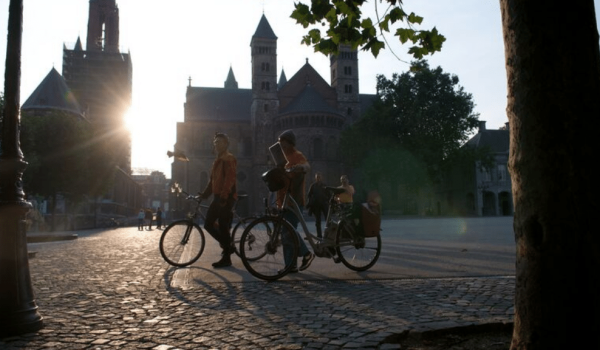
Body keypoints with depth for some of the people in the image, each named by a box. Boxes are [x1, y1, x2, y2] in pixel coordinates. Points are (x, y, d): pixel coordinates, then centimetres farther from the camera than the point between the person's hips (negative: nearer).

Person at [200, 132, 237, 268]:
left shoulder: (229, 159, -8)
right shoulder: (217, 161, 21)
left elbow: (230, 178, -20)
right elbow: (213, 180, 23)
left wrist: (224, 195, -30)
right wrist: (204, 194, 16)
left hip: (226, 198, -9)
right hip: (218, 197, 9)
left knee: (223, 227, -6)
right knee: (208, 224, 7)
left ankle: (226, 258, 3)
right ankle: (227, 245, 21)